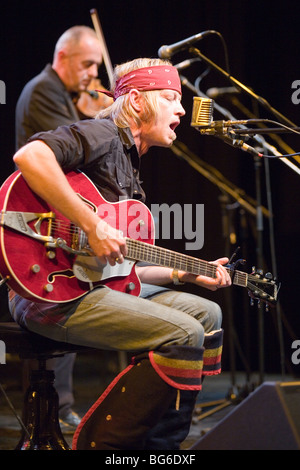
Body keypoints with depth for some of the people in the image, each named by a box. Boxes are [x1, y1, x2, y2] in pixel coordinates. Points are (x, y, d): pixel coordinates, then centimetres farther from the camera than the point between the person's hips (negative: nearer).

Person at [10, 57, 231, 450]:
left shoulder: (131, 165, 24)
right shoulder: (103, 135, -7)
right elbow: (29, 156, -28)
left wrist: (186, 274, 18)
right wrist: (93, 226, -27)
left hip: (98, 282, 11)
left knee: (206, 315, 10)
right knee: (183, 334, -20)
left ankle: (160, 444, 11)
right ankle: (102, 444, -9)